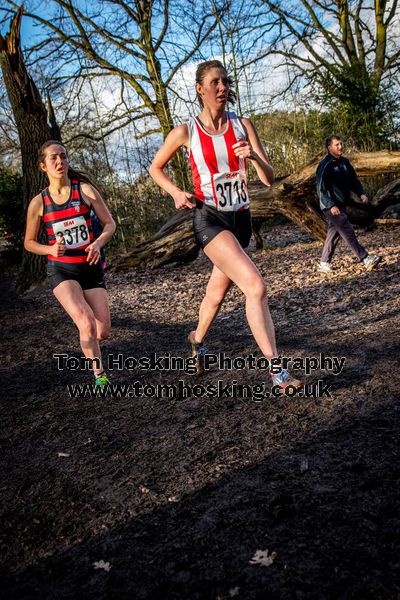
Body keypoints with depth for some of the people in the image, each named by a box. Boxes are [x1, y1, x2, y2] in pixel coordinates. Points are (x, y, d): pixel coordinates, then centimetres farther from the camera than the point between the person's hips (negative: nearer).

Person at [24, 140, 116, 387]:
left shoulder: (85, 190, -4)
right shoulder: (38, 203, -3)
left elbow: (110, 224, -1)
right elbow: (29, 242, 7)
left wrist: (98, 243, -21)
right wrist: (51, 249, -15)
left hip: (91, 267, 2)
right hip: (61, 270, -1)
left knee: (102, 333, 2)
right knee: (87, 325, -26)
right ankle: (99, 373, -4)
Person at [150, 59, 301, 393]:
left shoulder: (243, 125, 2)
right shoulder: (186, 132, -5)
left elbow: (269, 179, -3)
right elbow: (156, 169, 11)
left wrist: (254, 157, -23)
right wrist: (176, 193, -7)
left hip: (241, 218, 5)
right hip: (209, 218, -4)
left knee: (218, 292, 19)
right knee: (255, 286, -22)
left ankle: (198, 339, 48)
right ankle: (276, 370, -18)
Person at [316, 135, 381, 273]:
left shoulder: (345, 162, 11)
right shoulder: (325, 165, -14)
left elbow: (354, 180, 16)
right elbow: (321, 189, -17)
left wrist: (361, 194, -2)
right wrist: (331, 205, -26)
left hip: (342, 205, 8)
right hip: (331, 207, -8)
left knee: (333, 234, 12)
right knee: (348, 232, -9)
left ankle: (324, 264, 21)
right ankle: (366, 259, -9)